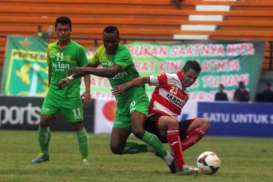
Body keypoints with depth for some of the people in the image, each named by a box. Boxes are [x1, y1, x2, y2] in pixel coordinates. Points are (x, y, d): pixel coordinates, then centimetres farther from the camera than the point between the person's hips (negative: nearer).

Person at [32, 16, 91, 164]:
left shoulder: (78, 49, -6)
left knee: (78, 125, -1)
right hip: (54, 91, 4)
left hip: (72, 95, -4)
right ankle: (44, 154, 12)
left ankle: (85, 158, 8)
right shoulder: (51, 48, 7)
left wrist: (87, 90, -13)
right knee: (43, 121, -5)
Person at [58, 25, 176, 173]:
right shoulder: (101, 52, 4)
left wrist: (86, 70, -31)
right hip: (122, 102, 8)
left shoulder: (123, 52, -19)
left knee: (138, 131, -35)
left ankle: (168, 157, -19)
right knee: (116, 148, 0)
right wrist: (70, 78, 13)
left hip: (136, 96, -8)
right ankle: (152, 147, 17)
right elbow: (89, 68, 24)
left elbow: (111, 72, -36)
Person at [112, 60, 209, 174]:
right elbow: (144, 80, -5)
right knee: (171, 121, -42)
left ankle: (175, 154, -21)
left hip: (171, 130, 7)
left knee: (204, 123, -5)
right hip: (154, 121, -7)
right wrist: (125, 86, -16)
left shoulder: (185, 96, 19)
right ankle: (181, 165, -42)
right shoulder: (170, 79, -2)